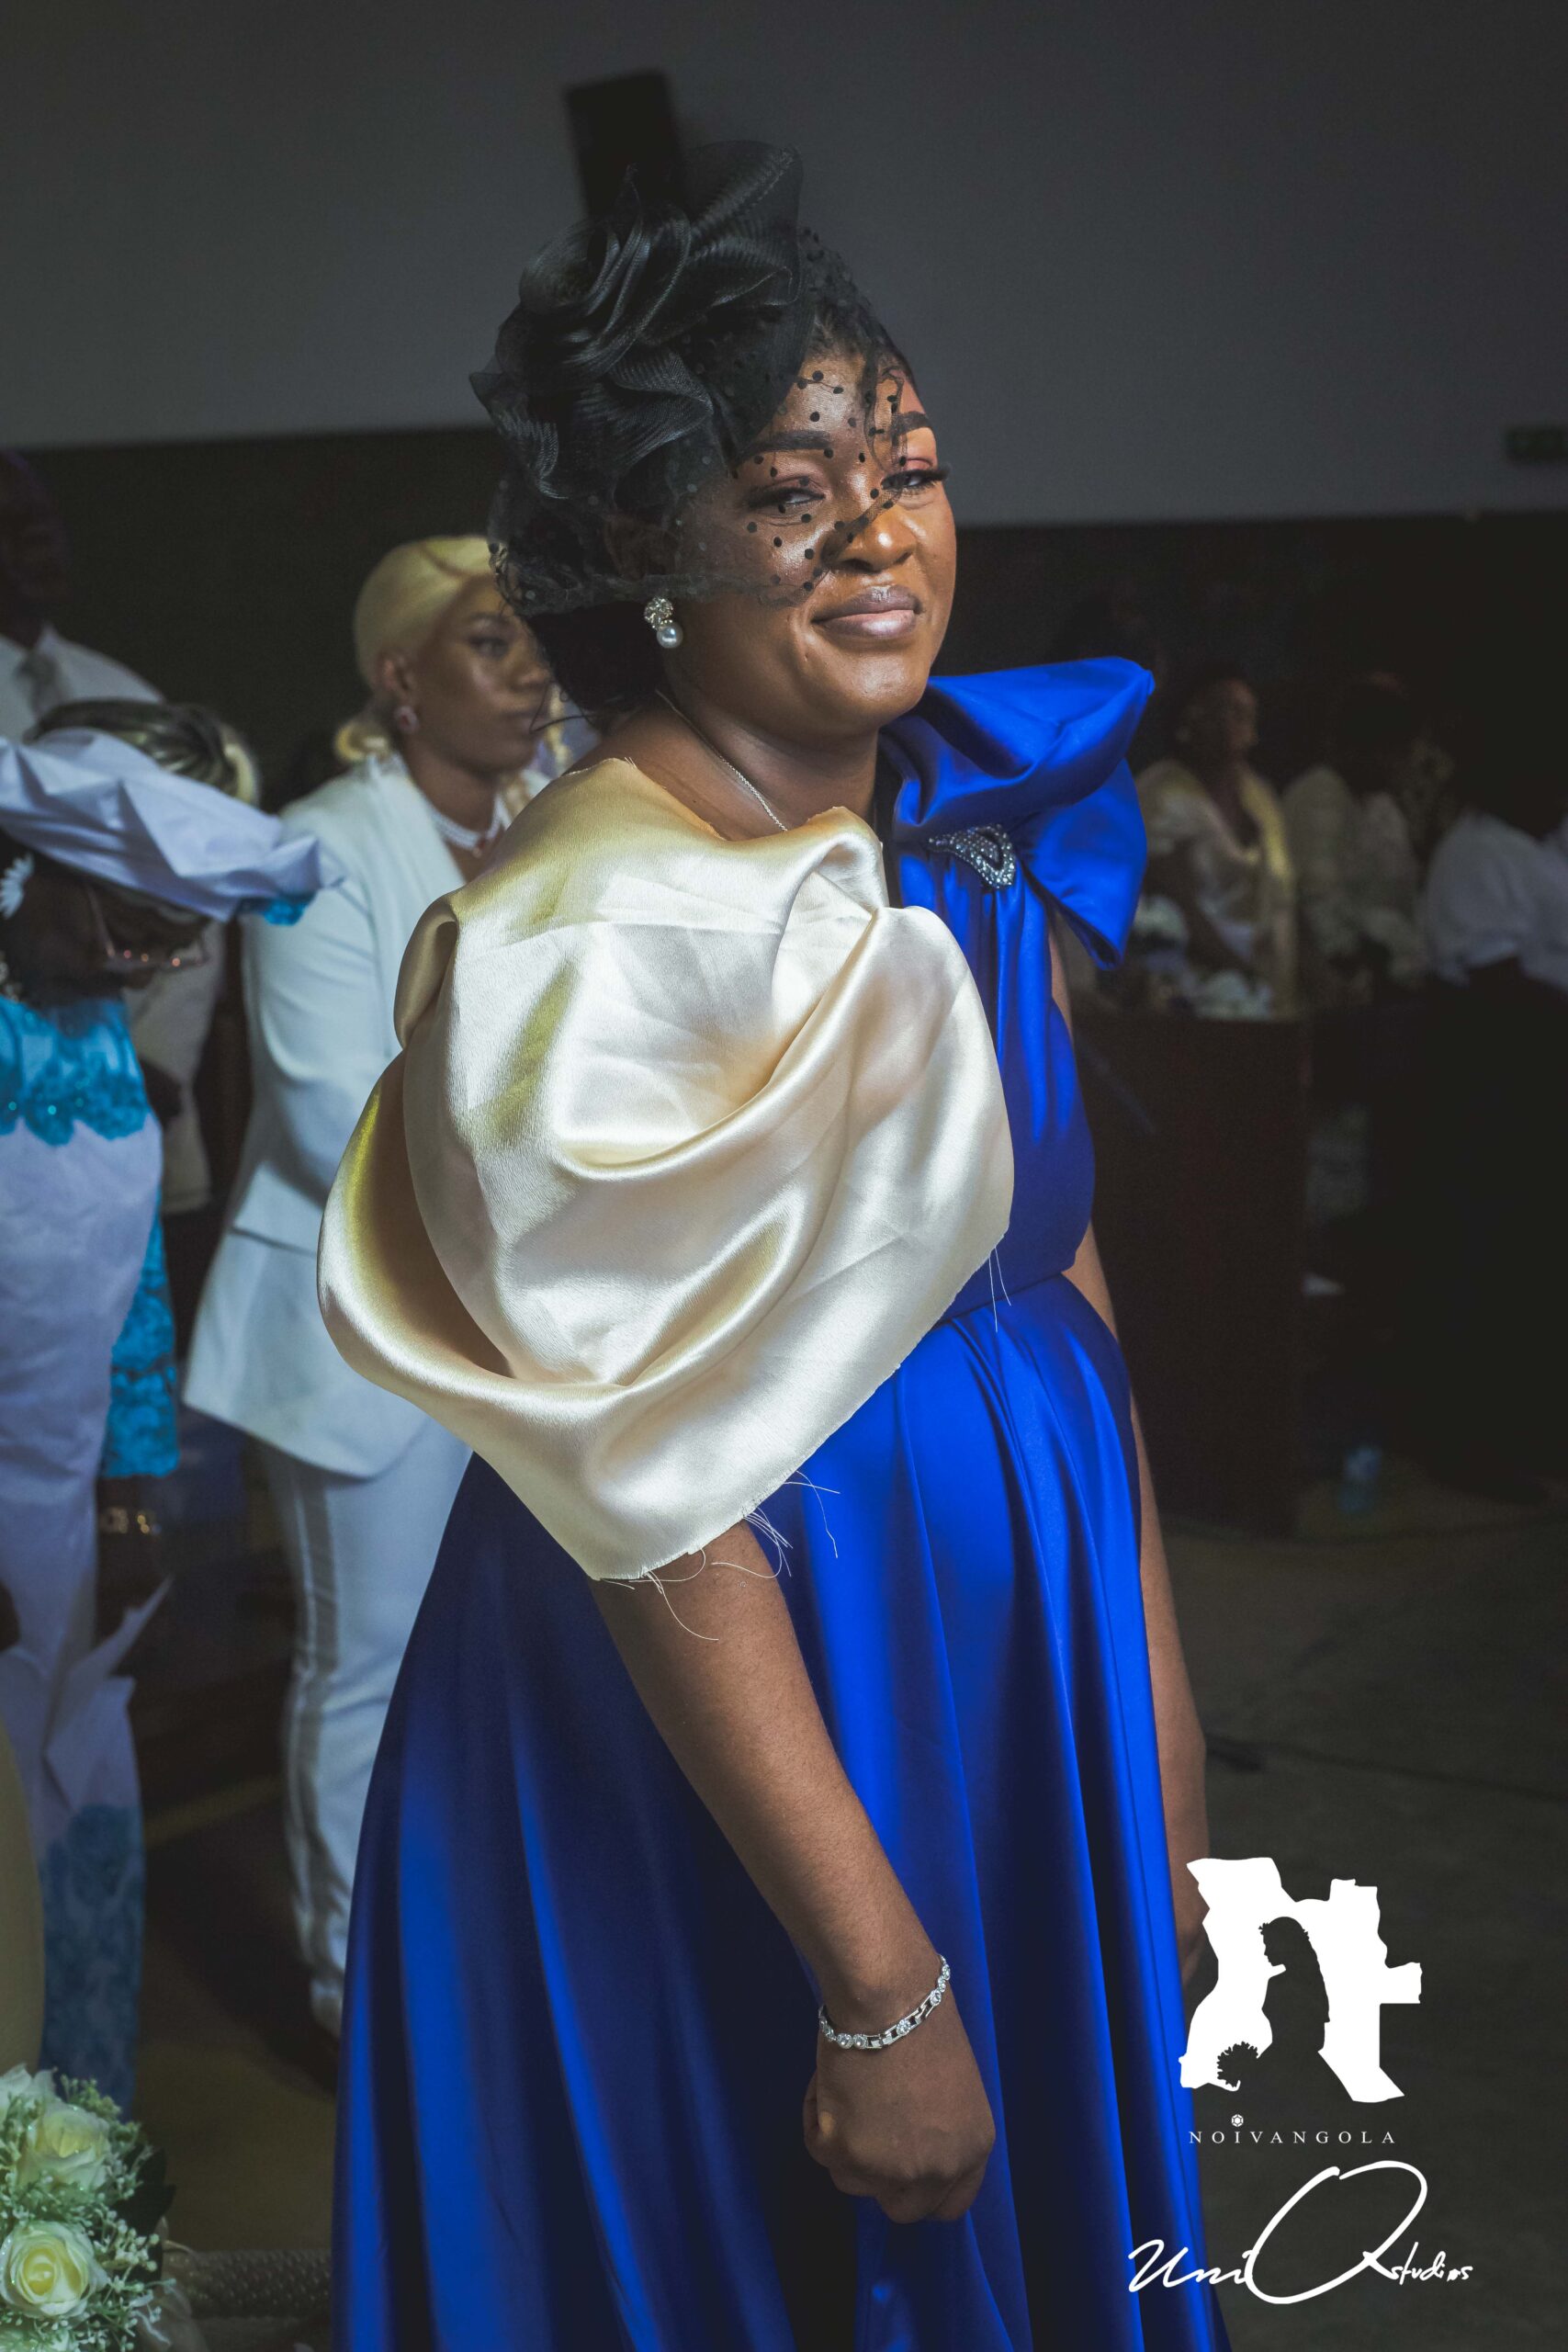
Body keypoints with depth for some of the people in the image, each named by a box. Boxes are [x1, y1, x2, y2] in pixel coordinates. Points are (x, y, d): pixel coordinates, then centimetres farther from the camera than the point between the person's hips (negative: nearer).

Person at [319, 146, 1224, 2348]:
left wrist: (1157, 1675, 8)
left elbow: (1056, 1254, 8)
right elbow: (666, 1528, -22)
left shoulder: (972, 828, 2)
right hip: (730, 1740, -7)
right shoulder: (595, 943, -22)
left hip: (1026, 1665, 7)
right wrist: (880, 1990, -19)